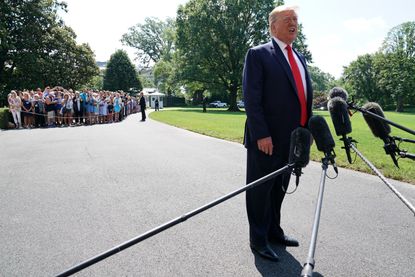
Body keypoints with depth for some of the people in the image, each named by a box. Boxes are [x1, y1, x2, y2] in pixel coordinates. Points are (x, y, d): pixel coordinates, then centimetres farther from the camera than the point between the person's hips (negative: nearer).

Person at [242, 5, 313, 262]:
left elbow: (305, 96, 18)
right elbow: (251, 98, -13)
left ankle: (274, 230, 34)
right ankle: (258, 239, 20)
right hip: (267, 139, -7)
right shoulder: (258, 54, -5)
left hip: (293, 139, 7)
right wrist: (261, 134, -19)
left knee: (279, 188, 17)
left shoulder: (299, 57, 18)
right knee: (261, 190, 5)